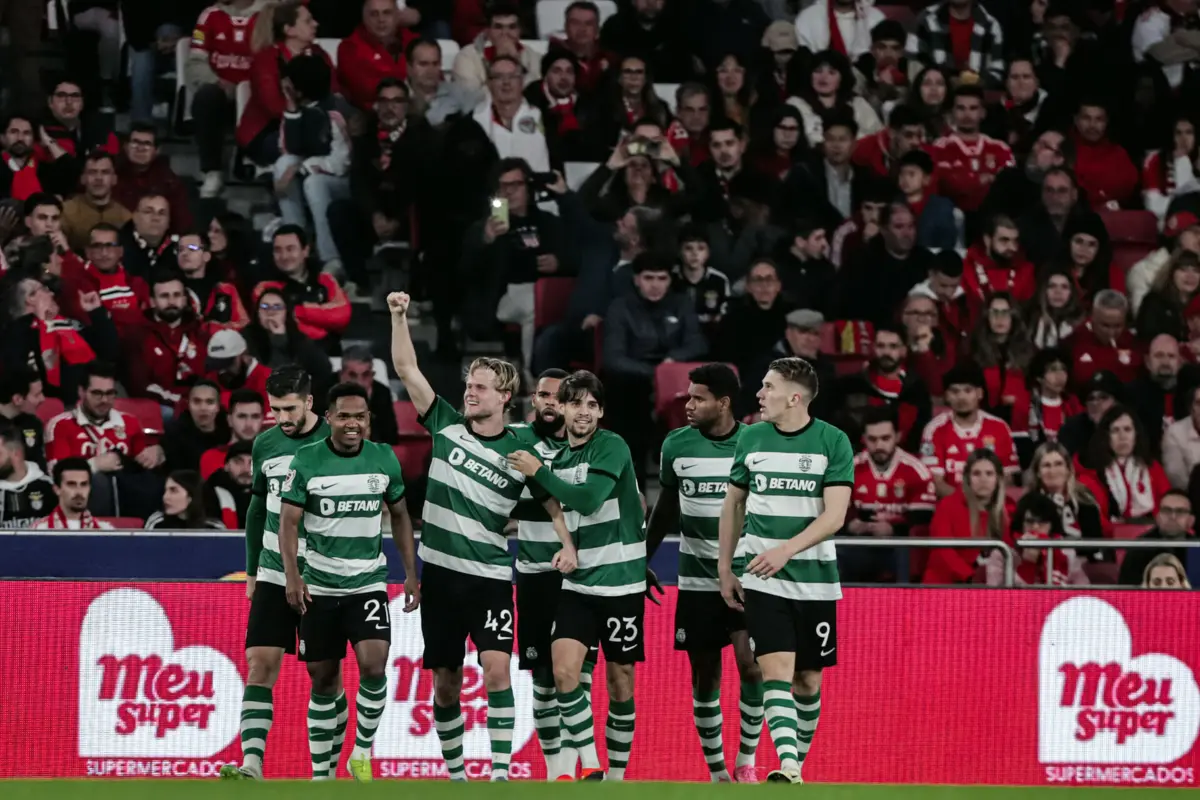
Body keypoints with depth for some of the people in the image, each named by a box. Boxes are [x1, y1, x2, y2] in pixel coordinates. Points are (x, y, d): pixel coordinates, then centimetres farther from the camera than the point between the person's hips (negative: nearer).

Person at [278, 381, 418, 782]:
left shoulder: (384, 458, 1)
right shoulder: (307, 460, -7)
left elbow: (400, 516, 12)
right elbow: (289, 521, -6)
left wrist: (411, 573, 8)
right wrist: (292, 577, -17)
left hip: (368, 583, 1)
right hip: (320, 586, -1)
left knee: (373, 664, -20)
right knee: (323, 680, 5)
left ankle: (363, 752, -2)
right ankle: (321, 773, 15)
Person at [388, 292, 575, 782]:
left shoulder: (520, 452, -2)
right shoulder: (446, 427, 2)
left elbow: (552, 499, 8)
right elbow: (406, 369, 1)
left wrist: (567, 544, -7)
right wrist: (399, 317, -8)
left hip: (490, 576, -2)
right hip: (440, 572, 2)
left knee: (496, 668, -18)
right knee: (445, 681, 7)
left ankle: (501, 772, -17)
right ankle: (453, 772, 18)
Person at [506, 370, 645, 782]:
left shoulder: (612, 447, -11)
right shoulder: (559, 456, 8)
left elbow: (588, 500, -24)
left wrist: (538, 471, -18)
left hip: (620, 582, -5)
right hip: (577, 582, 5)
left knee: (620, 680, 3)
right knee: (564, 670, -11)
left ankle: (616, 774, 16)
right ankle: (590, 765, -3)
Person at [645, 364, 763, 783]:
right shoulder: (677, 445, -1)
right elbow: (666, 509, 12)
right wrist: (641, 559, 13)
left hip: (748, 576, -2)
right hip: (697, 580, 2)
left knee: (750, 666, -15)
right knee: (705, 677, 3)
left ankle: (746, 763, 0)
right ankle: (717, 773, 13)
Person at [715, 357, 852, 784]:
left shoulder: (833, 442, -6)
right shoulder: (752, 438, 4)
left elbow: (834, 516, -12)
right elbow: (733, 504, 14)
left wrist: (787, 549, -23)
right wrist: (724, 567, 11)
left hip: (816, 580, -1)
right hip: (763, 582, 1)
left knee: (808, 680, 7)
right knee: (776, 670, -15)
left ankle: (798, 766, 23)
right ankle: (788, 769, -24)